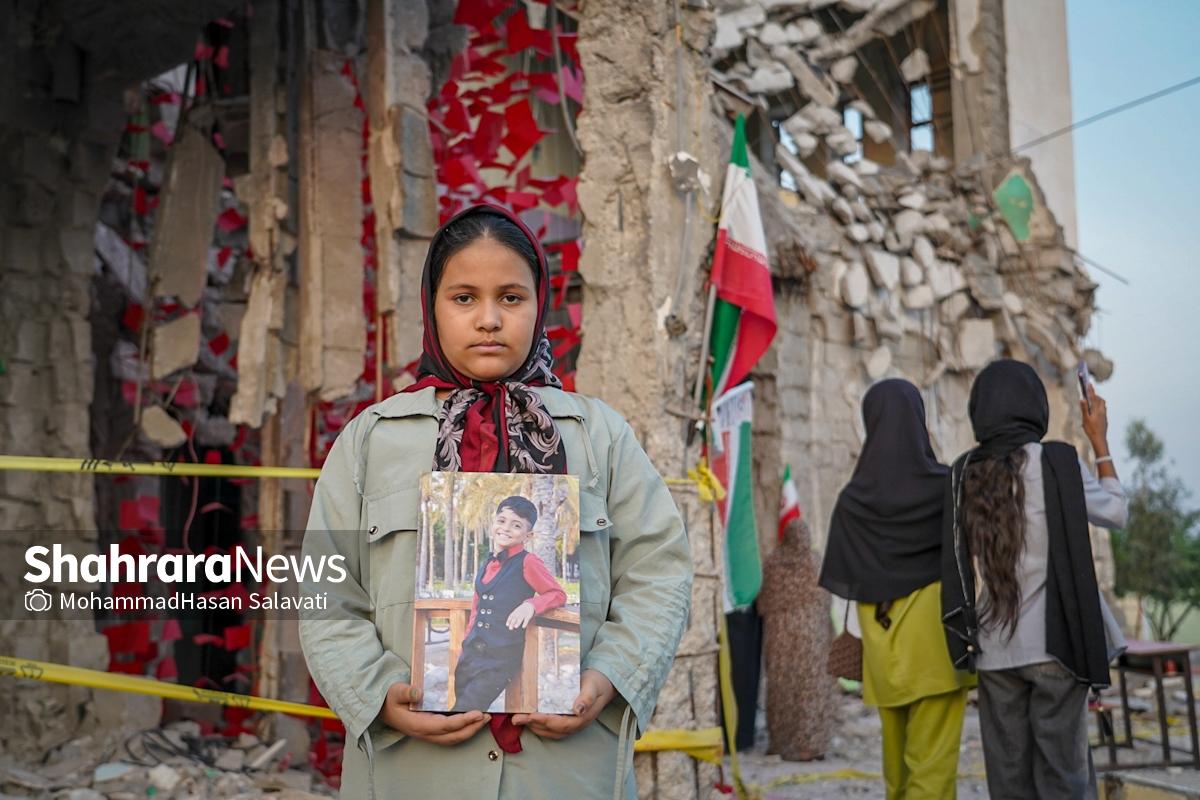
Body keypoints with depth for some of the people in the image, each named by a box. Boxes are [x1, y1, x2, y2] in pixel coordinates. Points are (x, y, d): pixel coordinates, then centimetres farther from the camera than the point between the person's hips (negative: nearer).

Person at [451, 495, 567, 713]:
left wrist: (531, 604, -21)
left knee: (466, 707, -13)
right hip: (471, 654, 7)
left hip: (501, 660, -7)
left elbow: (558, 595, -4)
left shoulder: (527, 562, -8)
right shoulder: (488, 564, 12)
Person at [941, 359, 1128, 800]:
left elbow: (962, 562, 5)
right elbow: (1116, 513, 9)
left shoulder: (964, 473, 2)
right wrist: (1100, 441, 15)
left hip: (995, 648, 3)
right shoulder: (1057, 462, -8)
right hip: (1054, 640, -3)